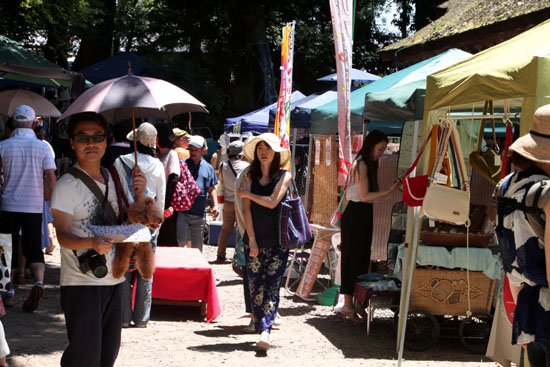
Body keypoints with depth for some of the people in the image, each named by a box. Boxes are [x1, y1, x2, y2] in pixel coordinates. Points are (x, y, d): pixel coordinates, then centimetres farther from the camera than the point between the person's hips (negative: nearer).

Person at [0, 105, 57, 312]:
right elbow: (51, 178, -5)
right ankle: (39, 281, -20)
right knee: (33, 249, 5)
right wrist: (47, 198, 10)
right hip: (34, 207, 0)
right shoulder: (42, 147, -3)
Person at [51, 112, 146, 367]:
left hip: (114, 279, 6)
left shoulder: (115, 179, 10)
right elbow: (63, 235, -15)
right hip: (81, 283, -6)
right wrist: (92, 243, -34)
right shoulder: (66, 185, -9)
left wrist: (139, 193, -4)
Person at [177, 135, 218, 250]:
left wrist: (215, 205, 3)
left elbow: (211, 189, 17)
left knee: (197, 246, 11)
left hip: (200, 214, 4)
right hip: (182, 212, -3)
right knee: (180, 242, -13)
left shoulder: (208, 168, 12)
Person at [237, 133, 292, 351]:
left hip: (277, 241, -2)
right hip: (255, 240, 3)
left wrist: (248, 193, 0)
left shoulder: (284, 176, 1)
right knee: (255, 286, 3)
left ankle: (265, 331, -17)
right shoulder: (250, 177, 7)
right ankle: (260, 328, 11)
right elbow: (246, 210, 2)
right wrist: (252, 240, -5)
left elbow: (272, 202, -13)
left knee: (272, 287, -9)